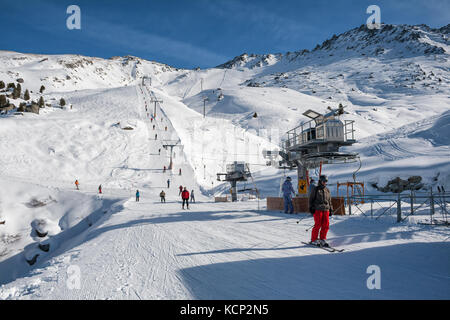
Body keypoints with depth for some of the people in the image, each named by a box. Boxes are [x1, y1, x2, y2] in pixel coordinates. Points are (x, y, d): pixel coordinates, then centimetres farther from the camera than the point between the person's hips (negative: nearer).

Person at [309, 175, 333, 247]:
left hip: (326, 210, 5)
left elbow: (329, 201, 23)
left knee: (326, 225, 0)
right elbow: (311, 199, 2)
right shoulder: (316, 189, 2)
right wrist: (311, 207, -5)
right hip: (318, 209, -5)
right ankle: (314, 240, 6)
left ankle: (322, 239, 13)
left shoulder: (327, 190, 17)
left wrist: (331, 210, 18)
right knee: (317, 225, -6)